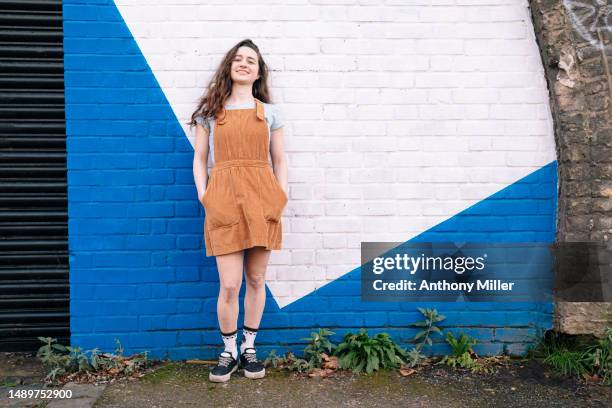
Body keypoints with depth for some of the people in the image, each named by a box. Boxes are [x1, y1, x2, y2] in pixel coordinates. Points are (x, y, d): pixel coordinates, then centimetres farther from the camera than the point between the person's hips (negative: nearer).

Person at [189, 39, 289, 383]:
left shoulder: (270, 112, 14)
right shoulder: (210, 111, 12)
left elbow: (280, 161, 14)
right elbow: (200, 159, 12)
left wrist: (283, 199, 2)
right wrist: (203, 195, -1)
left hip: (262, 200, 1)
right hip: (224, 200, -1)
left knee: (256, 280, 7)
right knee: (229, 285, -4)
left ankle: (250, 348, 25)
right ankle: (229, 352, 18)